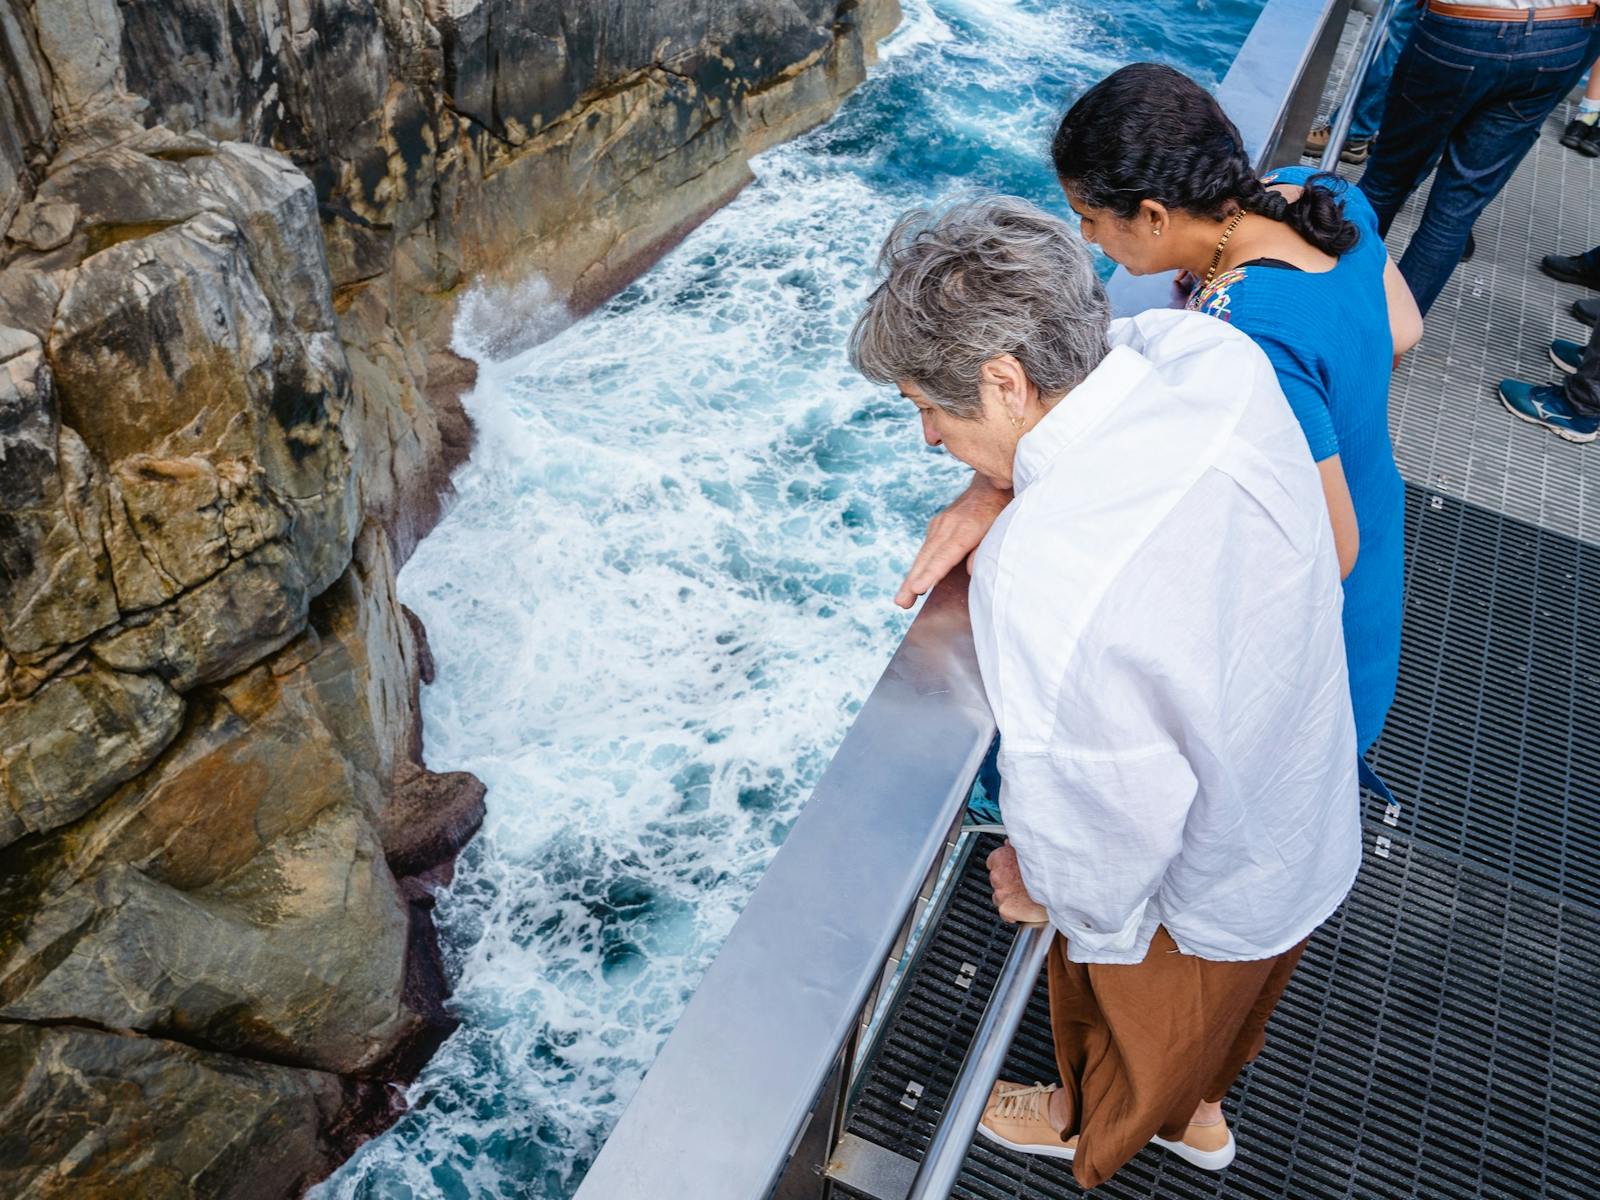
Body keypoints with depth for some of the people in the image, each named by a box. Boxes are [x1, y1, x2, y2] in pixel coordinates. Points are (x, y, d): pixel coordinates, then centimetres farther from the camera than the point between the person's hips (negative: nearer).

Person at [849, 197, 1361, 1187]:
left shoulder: (1044, 572, -43)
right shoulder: (1212, 352, -21)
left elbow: (1098, 804, -32)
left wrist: (1042, 886, -9)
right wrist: (986, 499, -10)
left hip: (1191, 902, -6)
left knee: (1131, 1026, 29)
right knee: (1229, 1005, 36)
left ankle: (1087, 1134, 62)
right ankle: (1197, 1114, 67)